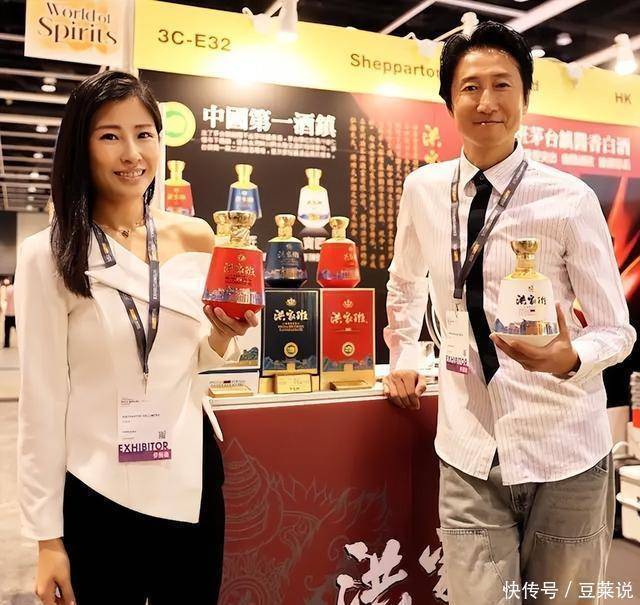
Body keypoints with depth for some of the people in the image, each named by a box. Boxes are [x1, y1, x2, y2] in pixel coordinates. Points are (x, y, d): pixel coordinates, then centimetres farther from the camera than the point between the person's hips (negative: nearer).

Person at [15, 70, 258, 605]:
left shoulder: (196, 239, 0)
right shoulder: (49, 256, -10)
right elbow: (41, 400, -8)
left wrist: (223, 333, -10)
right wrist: (47, 535, -6)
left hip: (190, 478, 4)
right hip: (95, 491, -3)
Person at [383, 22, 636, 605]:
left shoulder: (570, 200, -10)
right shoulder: (423, 190, 0)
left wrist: (570, 358, -27)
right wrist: (402, 356, 17)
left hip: (563, 454, -1)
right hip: (469, 456, 2)